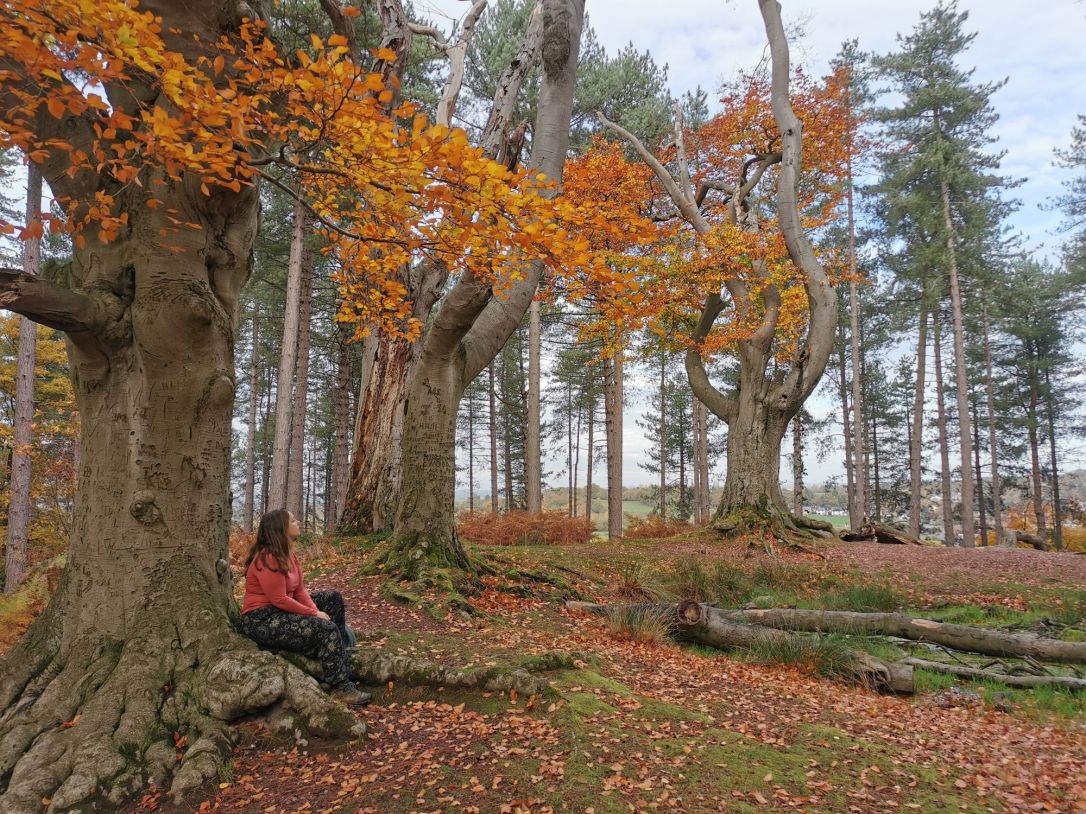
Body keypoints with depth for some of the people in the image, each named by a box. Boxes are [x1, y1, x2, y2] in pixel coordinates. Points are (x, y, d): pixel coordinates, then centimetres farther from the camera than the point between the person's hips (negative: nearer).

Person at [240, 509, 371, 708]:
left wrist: (316, 610, -10)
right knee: (326, 629, -20)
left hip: (280, 610, 10)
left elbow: (300, 590, 6)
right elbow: (280, 600, -25)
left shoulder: (289, 555, 6)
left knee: (333, 598, 11)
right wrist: (314, 614, -17)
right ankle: (341, 688, -13)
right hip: (262, 620, -10)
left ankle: (340, 651, 18)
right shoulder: (268, 559, -23)